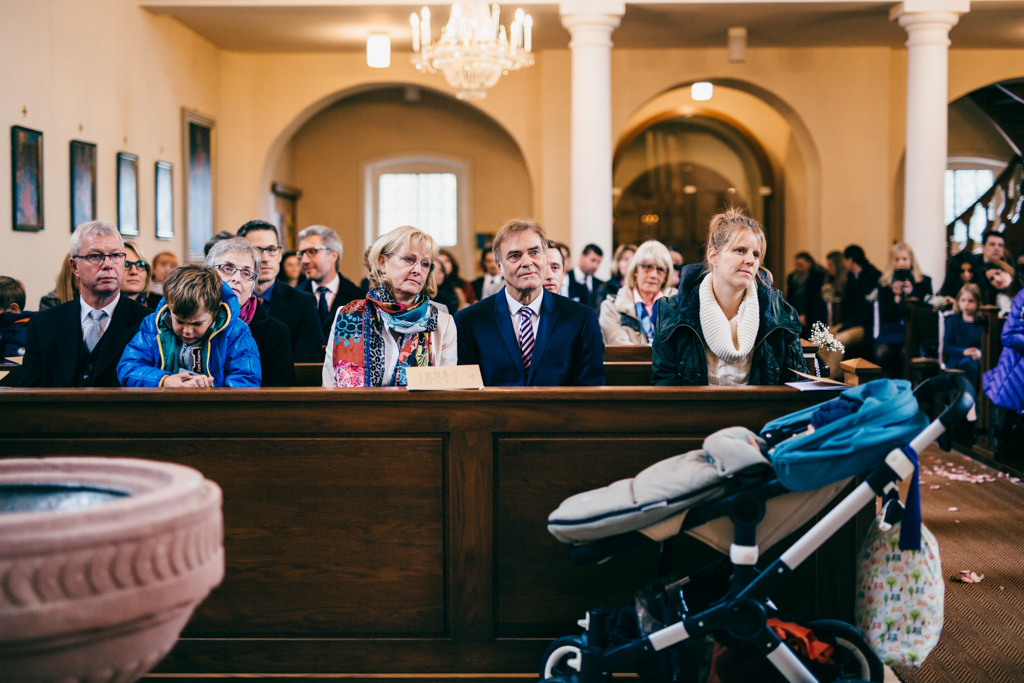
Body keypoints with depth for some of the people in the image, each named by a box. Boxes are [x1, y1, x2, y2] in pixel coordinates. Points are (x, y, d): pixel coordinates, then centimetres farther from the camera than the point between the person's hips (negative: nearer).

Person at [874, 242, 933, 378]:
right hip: (891, 331, 1)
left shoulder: (924, 282, 10)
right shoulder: (884, 284, 10)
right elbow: (885, 315, 4)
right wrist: (897, 297, -11)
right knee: (882, 352, -31)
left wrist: (911, 294, -11)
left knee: (905, 352, -34)